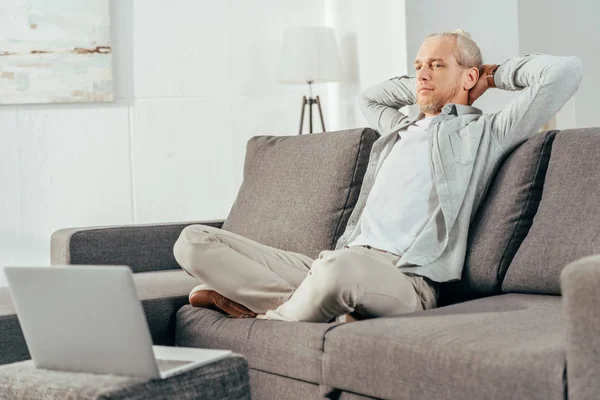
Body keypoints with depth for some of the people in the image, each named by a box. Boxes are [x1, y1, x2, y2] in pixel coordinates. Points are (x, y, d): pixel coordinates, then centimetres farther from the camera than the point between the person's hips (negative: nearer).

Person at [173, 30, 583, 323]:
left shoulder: (485, 132, 10)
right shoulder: (401, 130, 32)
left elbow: (566, 70, 1)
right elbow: (369, 98, 55)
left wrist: (497, 74, 17)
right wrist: (418, 85, 40)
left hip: (406, 278, -7)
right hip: (341, 262, 7)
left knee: (343, 267, -46)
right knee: (194, 241, -4)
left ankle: (270, 317, -14)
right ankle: (302, 306, -21)